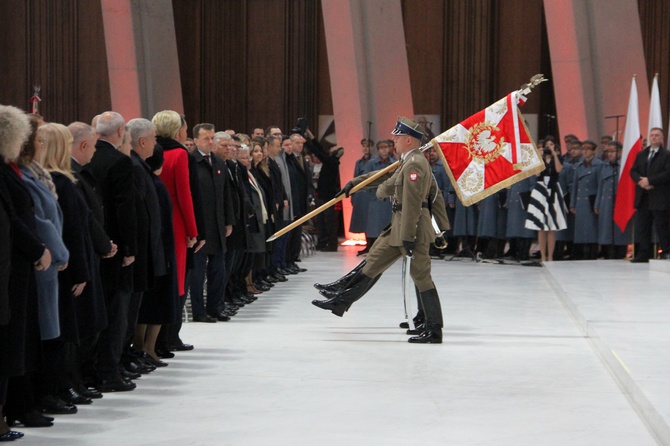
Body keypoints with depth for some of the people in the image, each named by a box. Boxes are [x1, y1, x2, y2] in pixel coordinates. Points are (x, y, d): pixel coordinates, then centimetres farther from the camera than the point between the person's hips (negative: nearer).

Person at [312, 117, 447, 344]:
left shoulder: (415, 163, -18)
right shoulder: (407, 161, 14)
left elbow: (412, 203, -22)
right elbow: (385, 176, 30)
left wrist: (408, 237, -24)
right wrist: (355, 182, 33)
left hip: (413, 227, -11)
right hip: (399, 226, 11)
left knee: (421, 276, -6)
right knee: (374, 261, 15)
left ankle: (434, 330, -1)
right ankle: (341, 302, 24)